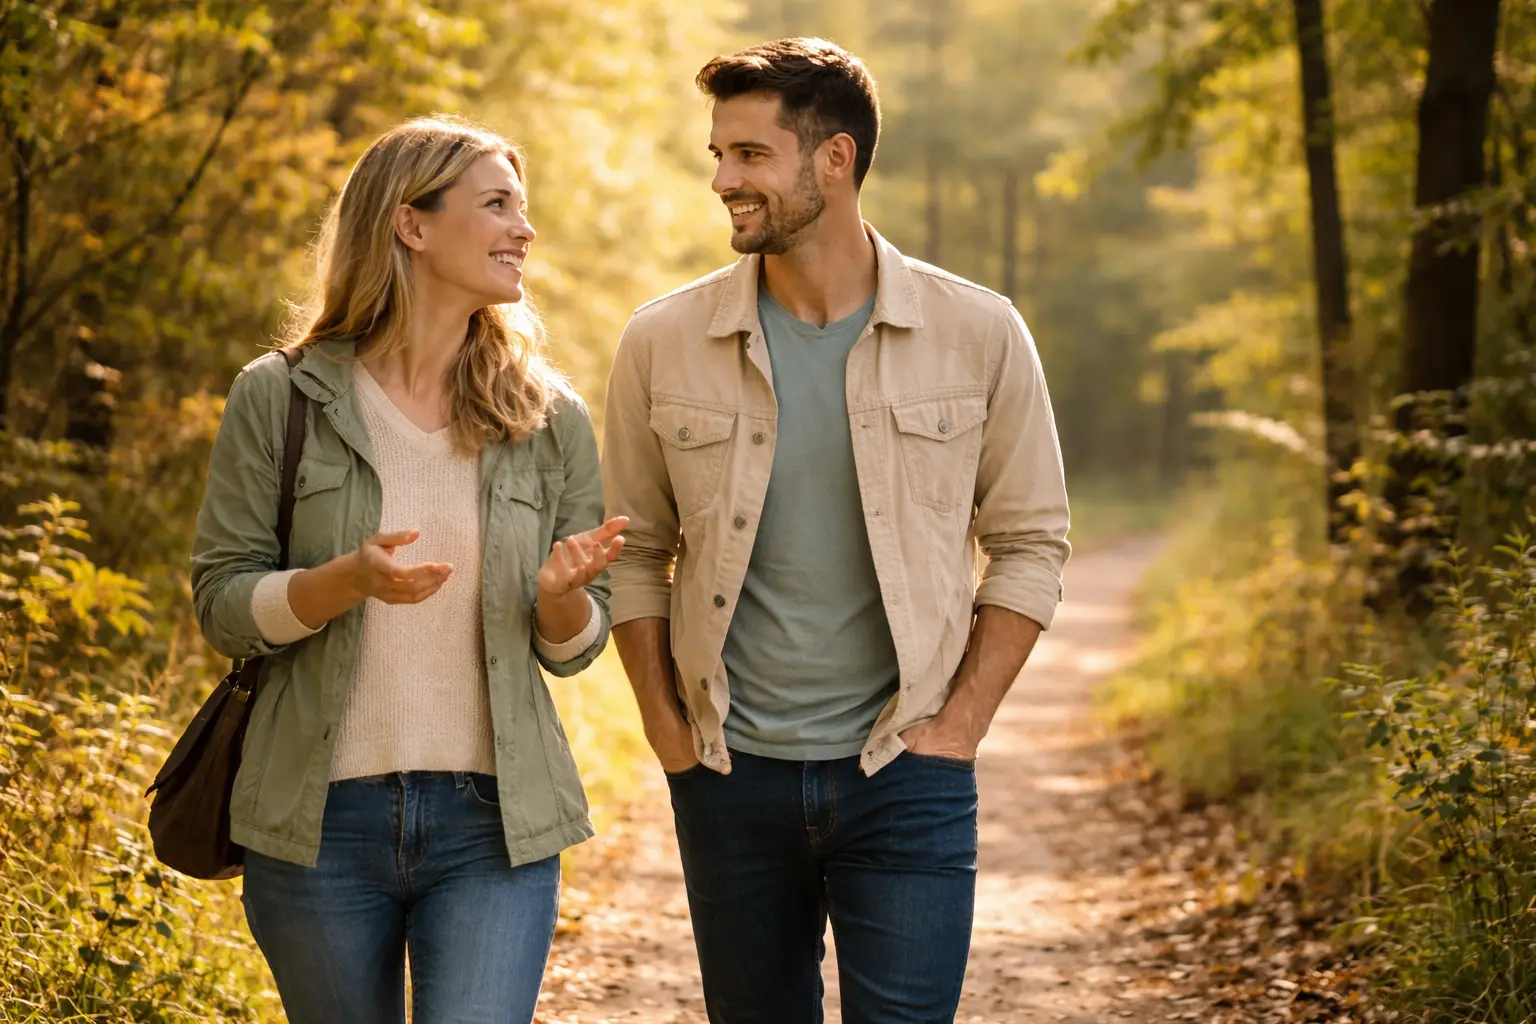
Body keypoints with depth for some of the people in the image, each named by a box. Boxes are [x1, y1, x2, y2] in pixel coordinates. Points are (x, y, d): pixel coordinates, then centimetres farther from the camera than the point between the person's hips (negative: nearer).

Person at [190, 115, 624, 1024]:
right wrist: (346, 581, -20)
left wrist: (563, 594, -14)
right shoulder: (281, 399, -2)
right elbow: (221, 602, -3)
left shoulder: (548, 419, 4)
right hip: (321, 815, 0)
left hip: (495, 822, 1)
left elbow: (574, 649, 9)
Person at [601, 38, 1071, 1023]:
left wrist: (961, 722, -4)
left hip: (907, 779, -2)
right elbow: (635, 552, 8)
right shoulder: (664, 343, -1)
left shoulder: (978, 334, -4)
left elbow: (1032, 543, 2)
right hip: (731, 780, 2)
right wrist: (666, 725, 1)